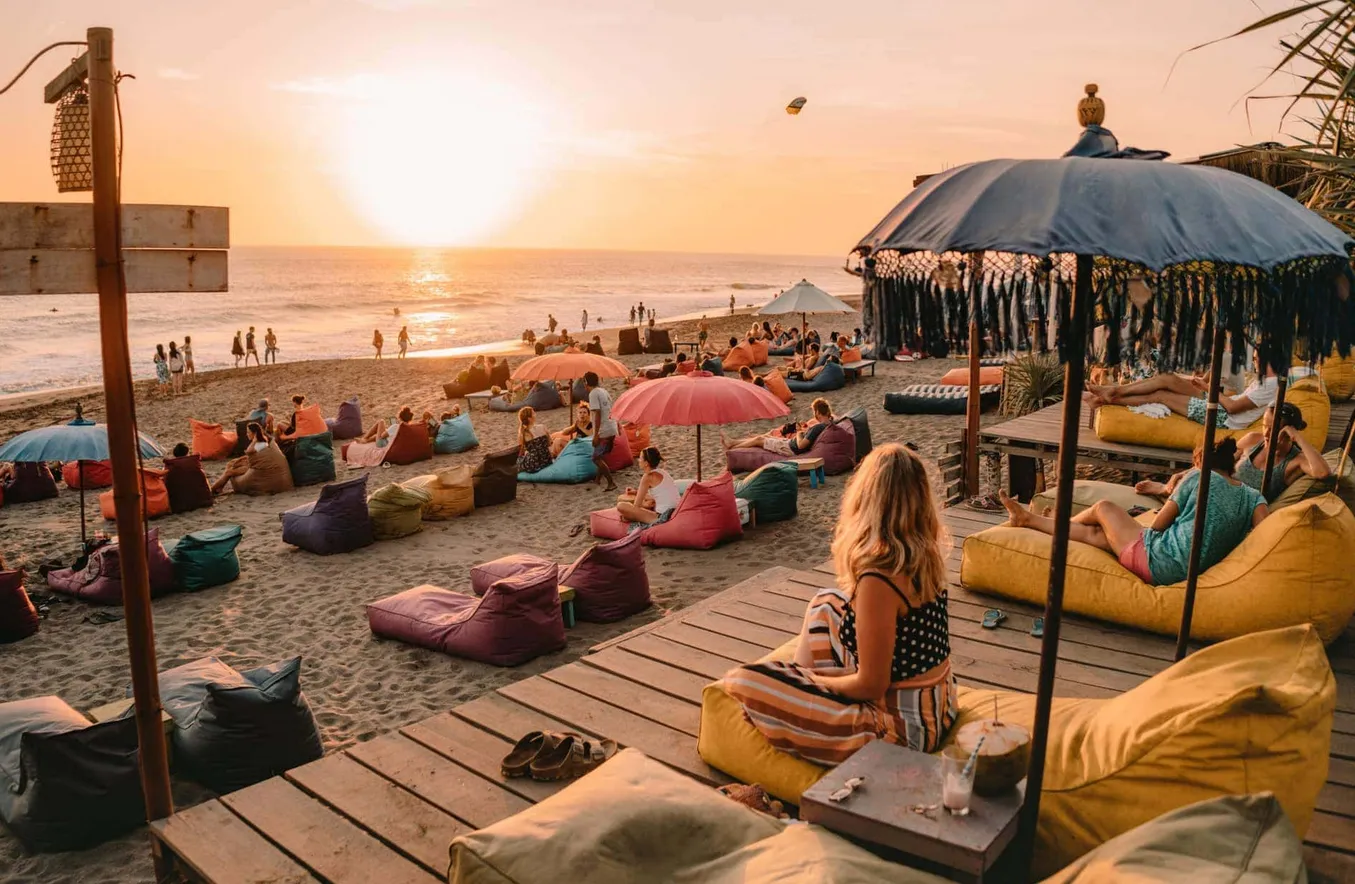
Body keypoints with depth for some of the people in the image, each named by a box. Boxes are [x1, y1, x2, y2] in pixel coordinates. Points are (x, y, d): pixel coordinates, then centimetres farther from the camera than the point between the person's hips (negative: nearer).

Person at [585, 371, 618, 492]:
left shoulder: (593, 393, -12)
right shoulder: (604, 391, 14)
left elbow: (598, 414, -19)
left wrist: (596, 435, -18)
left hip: (604, 431, -9)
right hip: (612, 429, 9)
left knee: (596, 458, -5)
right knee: (600, 457, 20)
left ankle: (611, 484, -10)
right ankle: (598, 480, 28)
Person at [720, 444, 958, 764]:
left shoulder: (878, 579, -30)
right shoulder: (926, 552, -4)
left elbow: (870, 686, -21)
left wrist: (809, 680, -6)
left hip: (901, 727, -9)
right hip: (936, 705, 9)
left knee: (741, 681, -14)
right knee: (827, 602, 23)